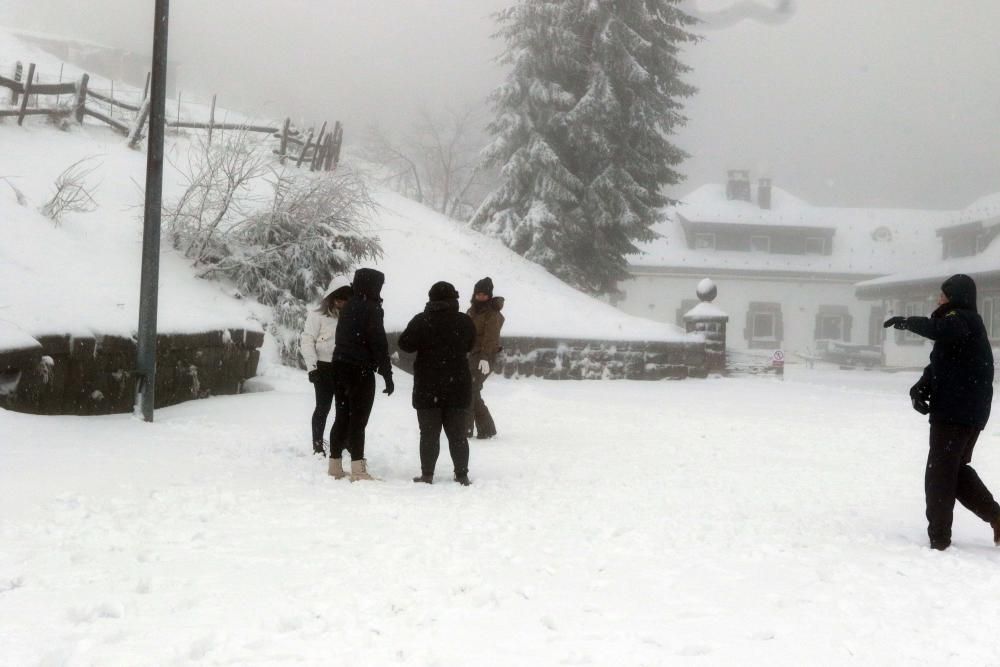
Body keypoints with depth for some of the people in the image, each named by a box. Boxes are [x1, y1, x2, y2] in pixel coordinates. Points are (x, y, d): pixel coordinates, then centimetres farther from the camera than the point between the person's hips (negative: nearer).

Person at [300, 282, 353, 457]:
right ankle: (317, 445, 8)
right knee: (323, 406, -1)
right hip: (324, 367, -4)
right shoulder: (317, 316, -4)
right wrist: (311, 366, -14)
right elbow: (307, 341, -7)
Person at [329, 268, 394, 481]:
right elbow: (379, 343, -14)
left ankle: (335, 466, 16)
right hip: (361, 370, -7)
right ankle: (358, 470, -7)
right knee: (358, 419, -6)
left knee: (342, 417, 12)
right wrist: (387, 374, -11)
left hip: (340, 367, 7)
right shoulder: (371, 309, -11)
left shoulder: (348, 306, 13)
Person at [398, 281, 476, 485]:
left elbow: (405, 344, -5)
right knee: (457, 433, 9)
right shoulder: (465, 321, -1)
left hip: (427, 387, -2)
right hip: (458, 386, 2)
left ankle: (427, 475, 3)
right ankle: (462, 475, 8)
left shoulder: (421, 320, -9)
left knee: (429, 433, 4)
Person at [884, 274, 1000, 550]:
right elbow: (939, 366, 14)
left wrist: (907, 322, -25)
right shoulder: (962, 323, 20)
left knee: (939, 474, -2)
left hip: (956, 412, -10)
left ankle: (939, 538, 3)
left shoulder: (962, 319, -13)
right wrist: (920, 388, -2)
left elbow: (940, 329, -39)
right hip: (969, 412, 10)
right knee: (956, 469, 21)